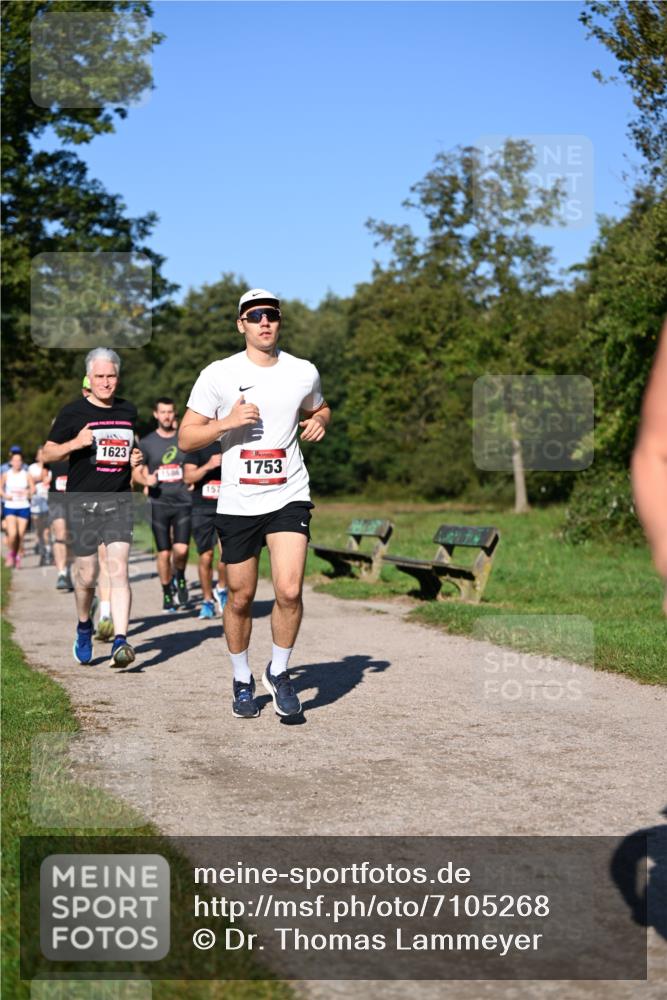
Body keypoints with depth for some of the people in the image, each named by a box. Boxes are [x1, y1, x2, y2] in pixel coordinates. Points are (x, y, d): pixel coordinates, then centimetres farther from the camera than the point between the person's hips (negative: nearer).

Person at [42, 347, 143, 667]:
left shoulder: (128, 411, 10)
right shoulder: (73, 412, -1)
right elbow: (48, 453, 1)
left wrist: (135, 459, 5)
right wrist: (75, 443, -17)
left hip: (119, 501, 2)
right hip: (82, 502, -2)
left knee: (118, 570, -12)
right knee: (86, 575, 5)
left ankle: (120, 641, -17)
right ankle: (84, 627, 33)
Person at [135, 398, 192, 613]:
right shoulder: (147, 443, 6)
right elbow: (137, 472, 9)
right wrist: (146, 480, -11)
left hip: (183, 501, 0)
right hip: (159, 504, 0)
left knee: (181, 549, -14)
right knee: (163, 552, 1)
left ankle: (179, 576, 17)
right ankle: (167, 593, 17)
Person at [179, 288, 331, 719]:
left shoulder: (303, 372, 4)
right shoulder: (218, 375, -3)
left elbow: (318, 409, 25)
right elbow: (185, 439, -2)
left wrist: (319, 422, 2)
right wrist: (227, 422, -18)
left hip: (289, 497, 1)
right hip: (237, 502, 0)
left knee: (289, 591, -15)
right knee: (240, 598, 7)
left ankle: (279, 672, 9)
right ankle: (242, 681, 29)